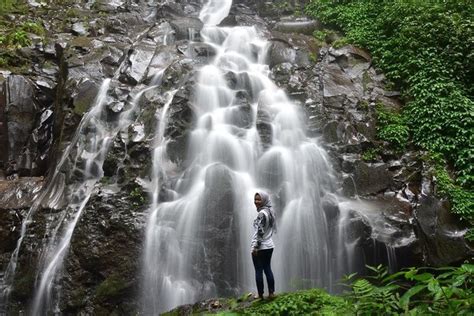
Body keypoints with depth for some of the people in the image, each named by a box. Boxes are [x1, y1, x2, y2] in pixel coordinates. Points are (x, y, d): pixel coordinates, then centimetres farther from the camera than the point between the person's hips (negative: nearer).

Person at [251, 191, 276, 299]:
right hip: (269, 245, 9)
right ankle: (271, 293, 17)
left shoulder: (262, 214, -18)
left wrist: (256, 247, -18)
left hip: (260, 247, -9)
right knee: (268, 269, 14)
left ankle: (260, 294, 9)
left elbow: (260, 231, -21)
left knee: (259, 271, 2)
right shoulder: (270, 211, 9)